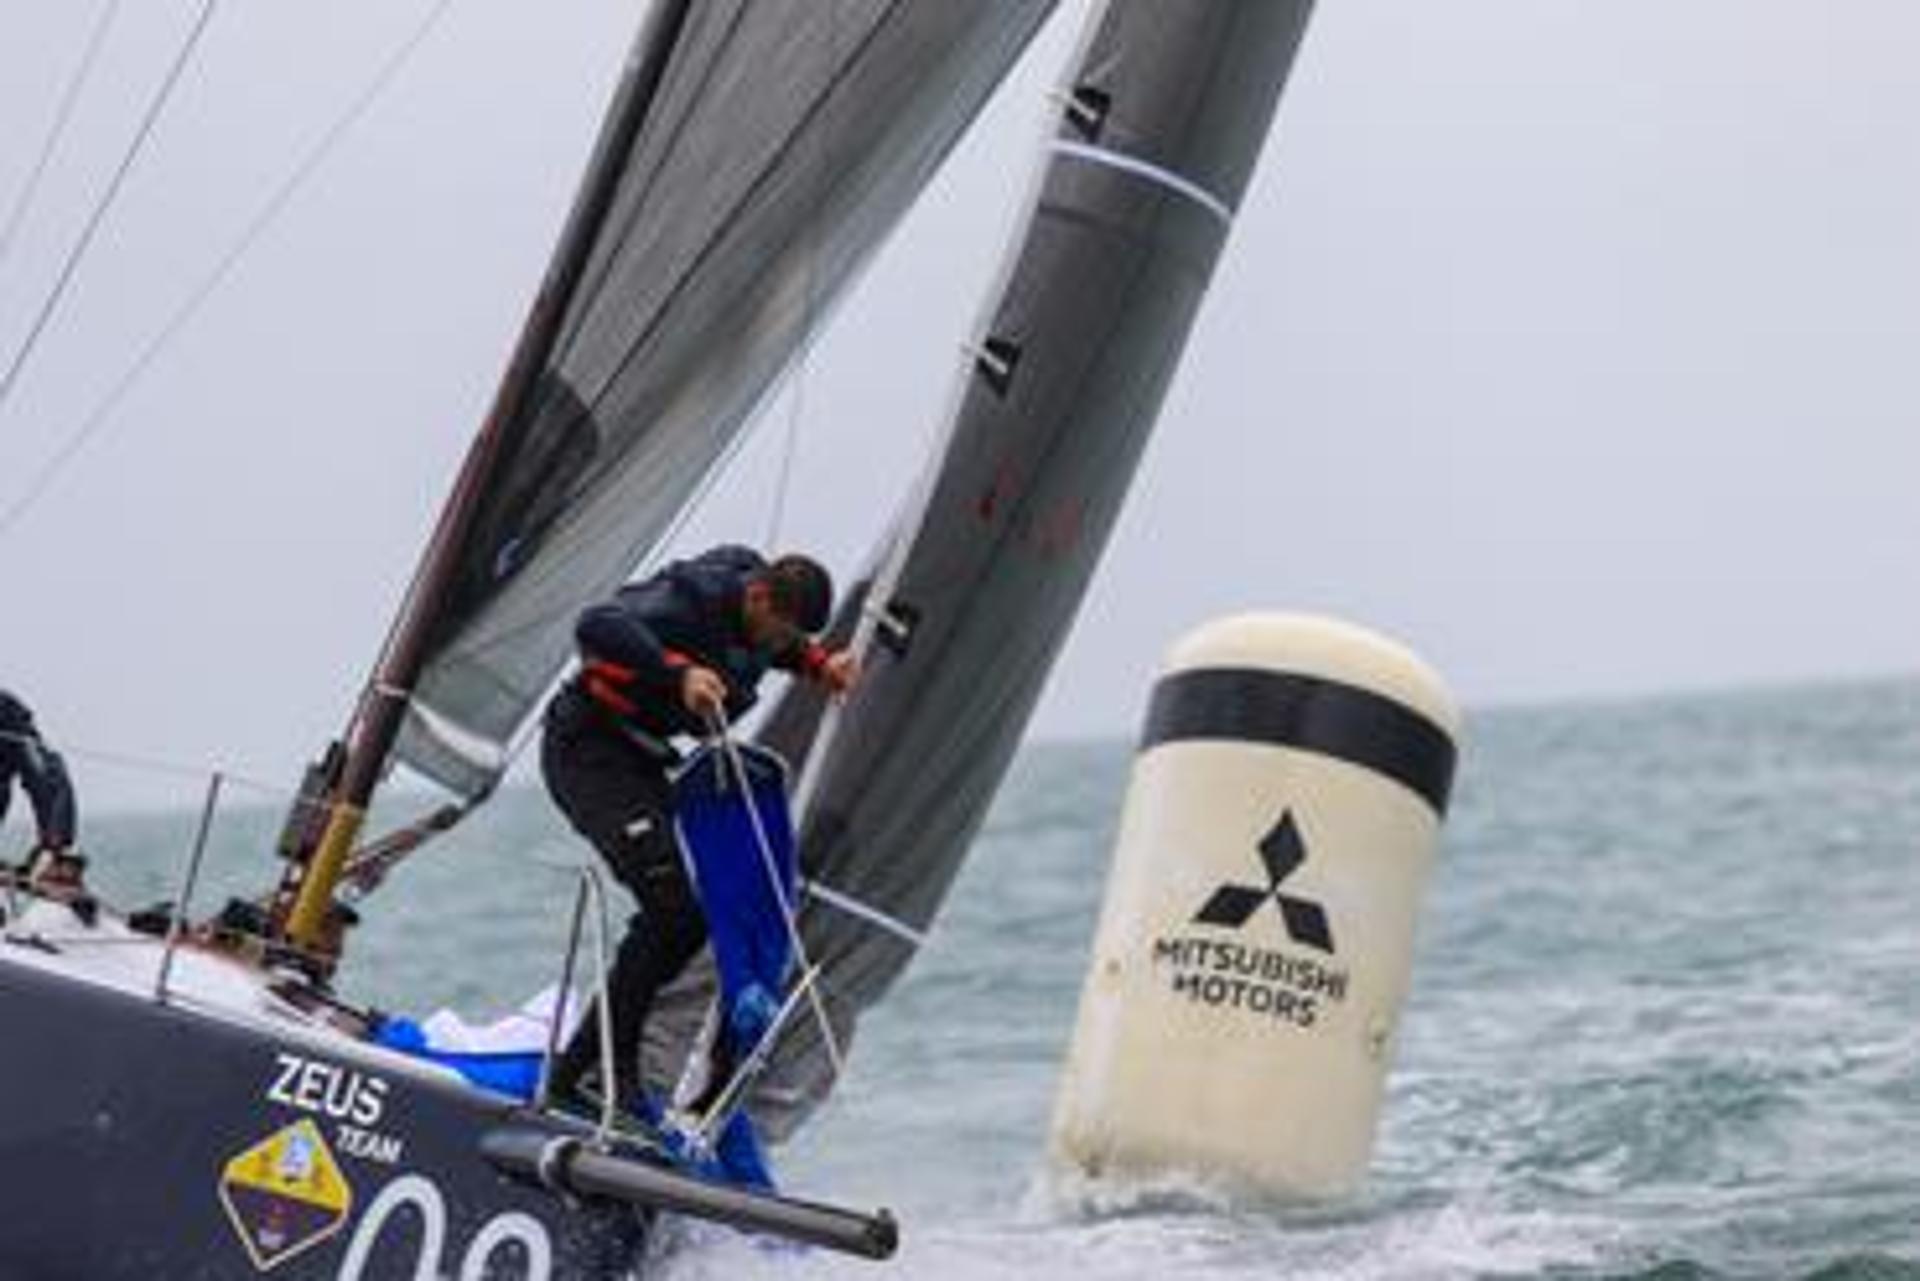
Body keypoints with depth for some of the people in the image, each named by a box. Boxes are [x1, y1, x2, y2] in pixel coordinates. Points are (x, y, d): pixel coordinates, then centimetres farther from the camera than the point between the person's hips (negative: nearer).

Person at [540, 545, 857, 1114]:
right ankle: (611, 1065, -14)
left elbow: (777, 647, 26)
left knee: (702, 906, 3)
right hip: (586, 750, -9)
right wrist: (678, 673, -49)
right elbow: (597, 625, -39)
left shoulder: (758, 612, 1)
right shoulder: (692, 598, -25)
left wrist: (821, 663, 6)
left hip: (641, 758, 9)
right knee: (670, 896, -21)